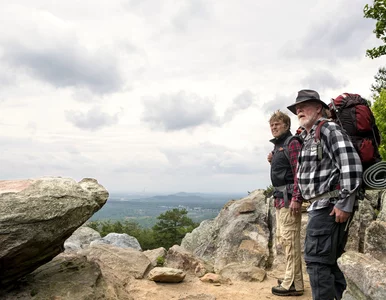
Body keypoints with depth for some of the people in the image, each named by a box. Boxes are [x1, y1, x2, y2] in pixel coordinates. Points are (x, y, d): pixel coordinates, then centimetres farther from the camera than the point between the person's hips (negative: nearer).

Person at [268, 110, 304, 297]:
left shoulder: (292, 143, -10)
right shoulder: (278, 145, 18)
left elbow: (299, 172, -19)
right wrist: (272, 162, 5)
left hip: (289, 197, -10)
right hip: (280, 197, 10)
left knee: (290, 239, -8)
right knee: (282, 238, 15)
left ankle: (293, 284, -2)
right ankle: (292, 278, 26)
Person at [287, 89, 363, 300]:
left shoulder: (329, 129, -10)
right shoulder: (307, 138, 19)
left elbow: (351, 165, -20)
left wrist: (345, 204, -22)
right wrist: (296, 197, 19)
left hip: (330, 206, -10)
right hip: (318, 206, 10)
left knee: (316, 259, -8)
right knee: (326, 260, 16)